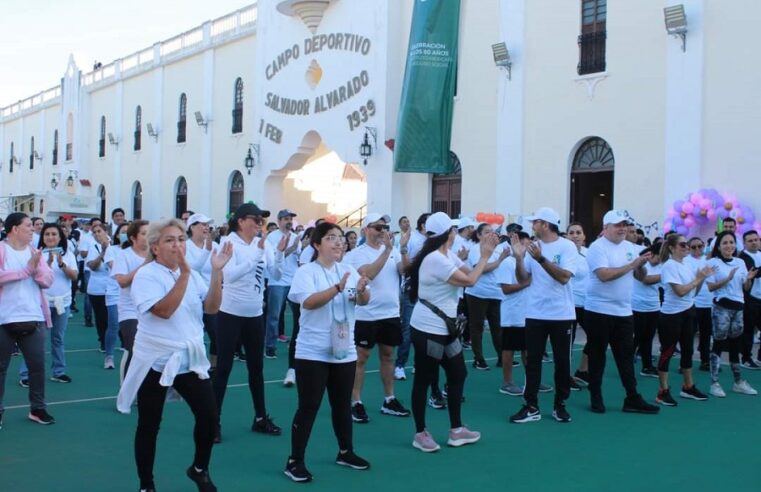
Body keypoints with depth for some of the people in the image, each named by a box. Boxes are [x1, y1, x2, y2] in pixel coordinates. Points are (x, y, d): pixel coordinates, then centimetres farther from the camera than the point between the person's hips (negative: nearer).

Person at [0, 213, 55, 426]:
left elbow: (48, 280, 4)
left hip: (34, 318, 4)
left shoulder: (34, 251, 10)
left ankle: (37, 408, 20)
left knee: (37, 365, 8)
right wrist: (27, 269, -16)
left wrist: (36, 268, -14)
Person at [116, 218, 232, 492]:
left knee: (208, 416, -1)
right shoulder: (145, 275, -10)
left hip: (190, 359, 4)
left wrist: (217, 271, -15)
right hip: (156, 361, -4)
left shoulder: (192, 274, 7)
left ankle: (199, 469, 24)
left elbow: (211, 307, -4)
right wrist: (184, 274, -27)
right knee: (149, 426, 6)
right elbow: (164, 310, -24)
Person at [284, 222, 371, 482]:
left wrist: (362, 290, -24)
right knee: (308, 407, -3)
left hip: (344, 350, 5)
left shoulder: (348, 270, 5)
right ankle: (294, 461, 8)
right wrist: (338, 287, -36)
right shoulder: (306, 271, -10)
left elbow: (363, 302, -1)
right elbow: (309, 302, -25)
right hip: (313, 352, -5)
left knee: (343, 404, 17)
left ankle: (346, 452, 34)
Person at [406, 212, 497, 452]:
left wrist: (485, 255, -7)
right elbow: (469, 281, -22)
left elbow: (471, 272, 5)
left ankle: (456, 430, 22)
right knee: (424, 380, 2)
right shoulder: (435, 259, -22)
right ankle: (420, 433, 14)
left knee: (458, 374, 13)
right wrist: (485, 256, -12)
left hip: (444, 329, 10)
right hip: (427, 331, -10)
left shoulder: (448, 255, 9)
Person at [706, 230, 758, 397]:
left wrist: (749, 279, -9)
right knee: (719, 343, -4)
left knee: (735, 344, 12)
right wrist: (728, 279, -23)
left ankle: (738, 382, 21)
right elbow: (711, 287, -12)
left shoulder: (740, 262, 10)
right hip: (722, 307, -5)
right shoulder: (713, 262, -5)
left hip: (738, 307, 5)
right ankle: (714, 383, -1)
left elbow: (746, 288, 12)